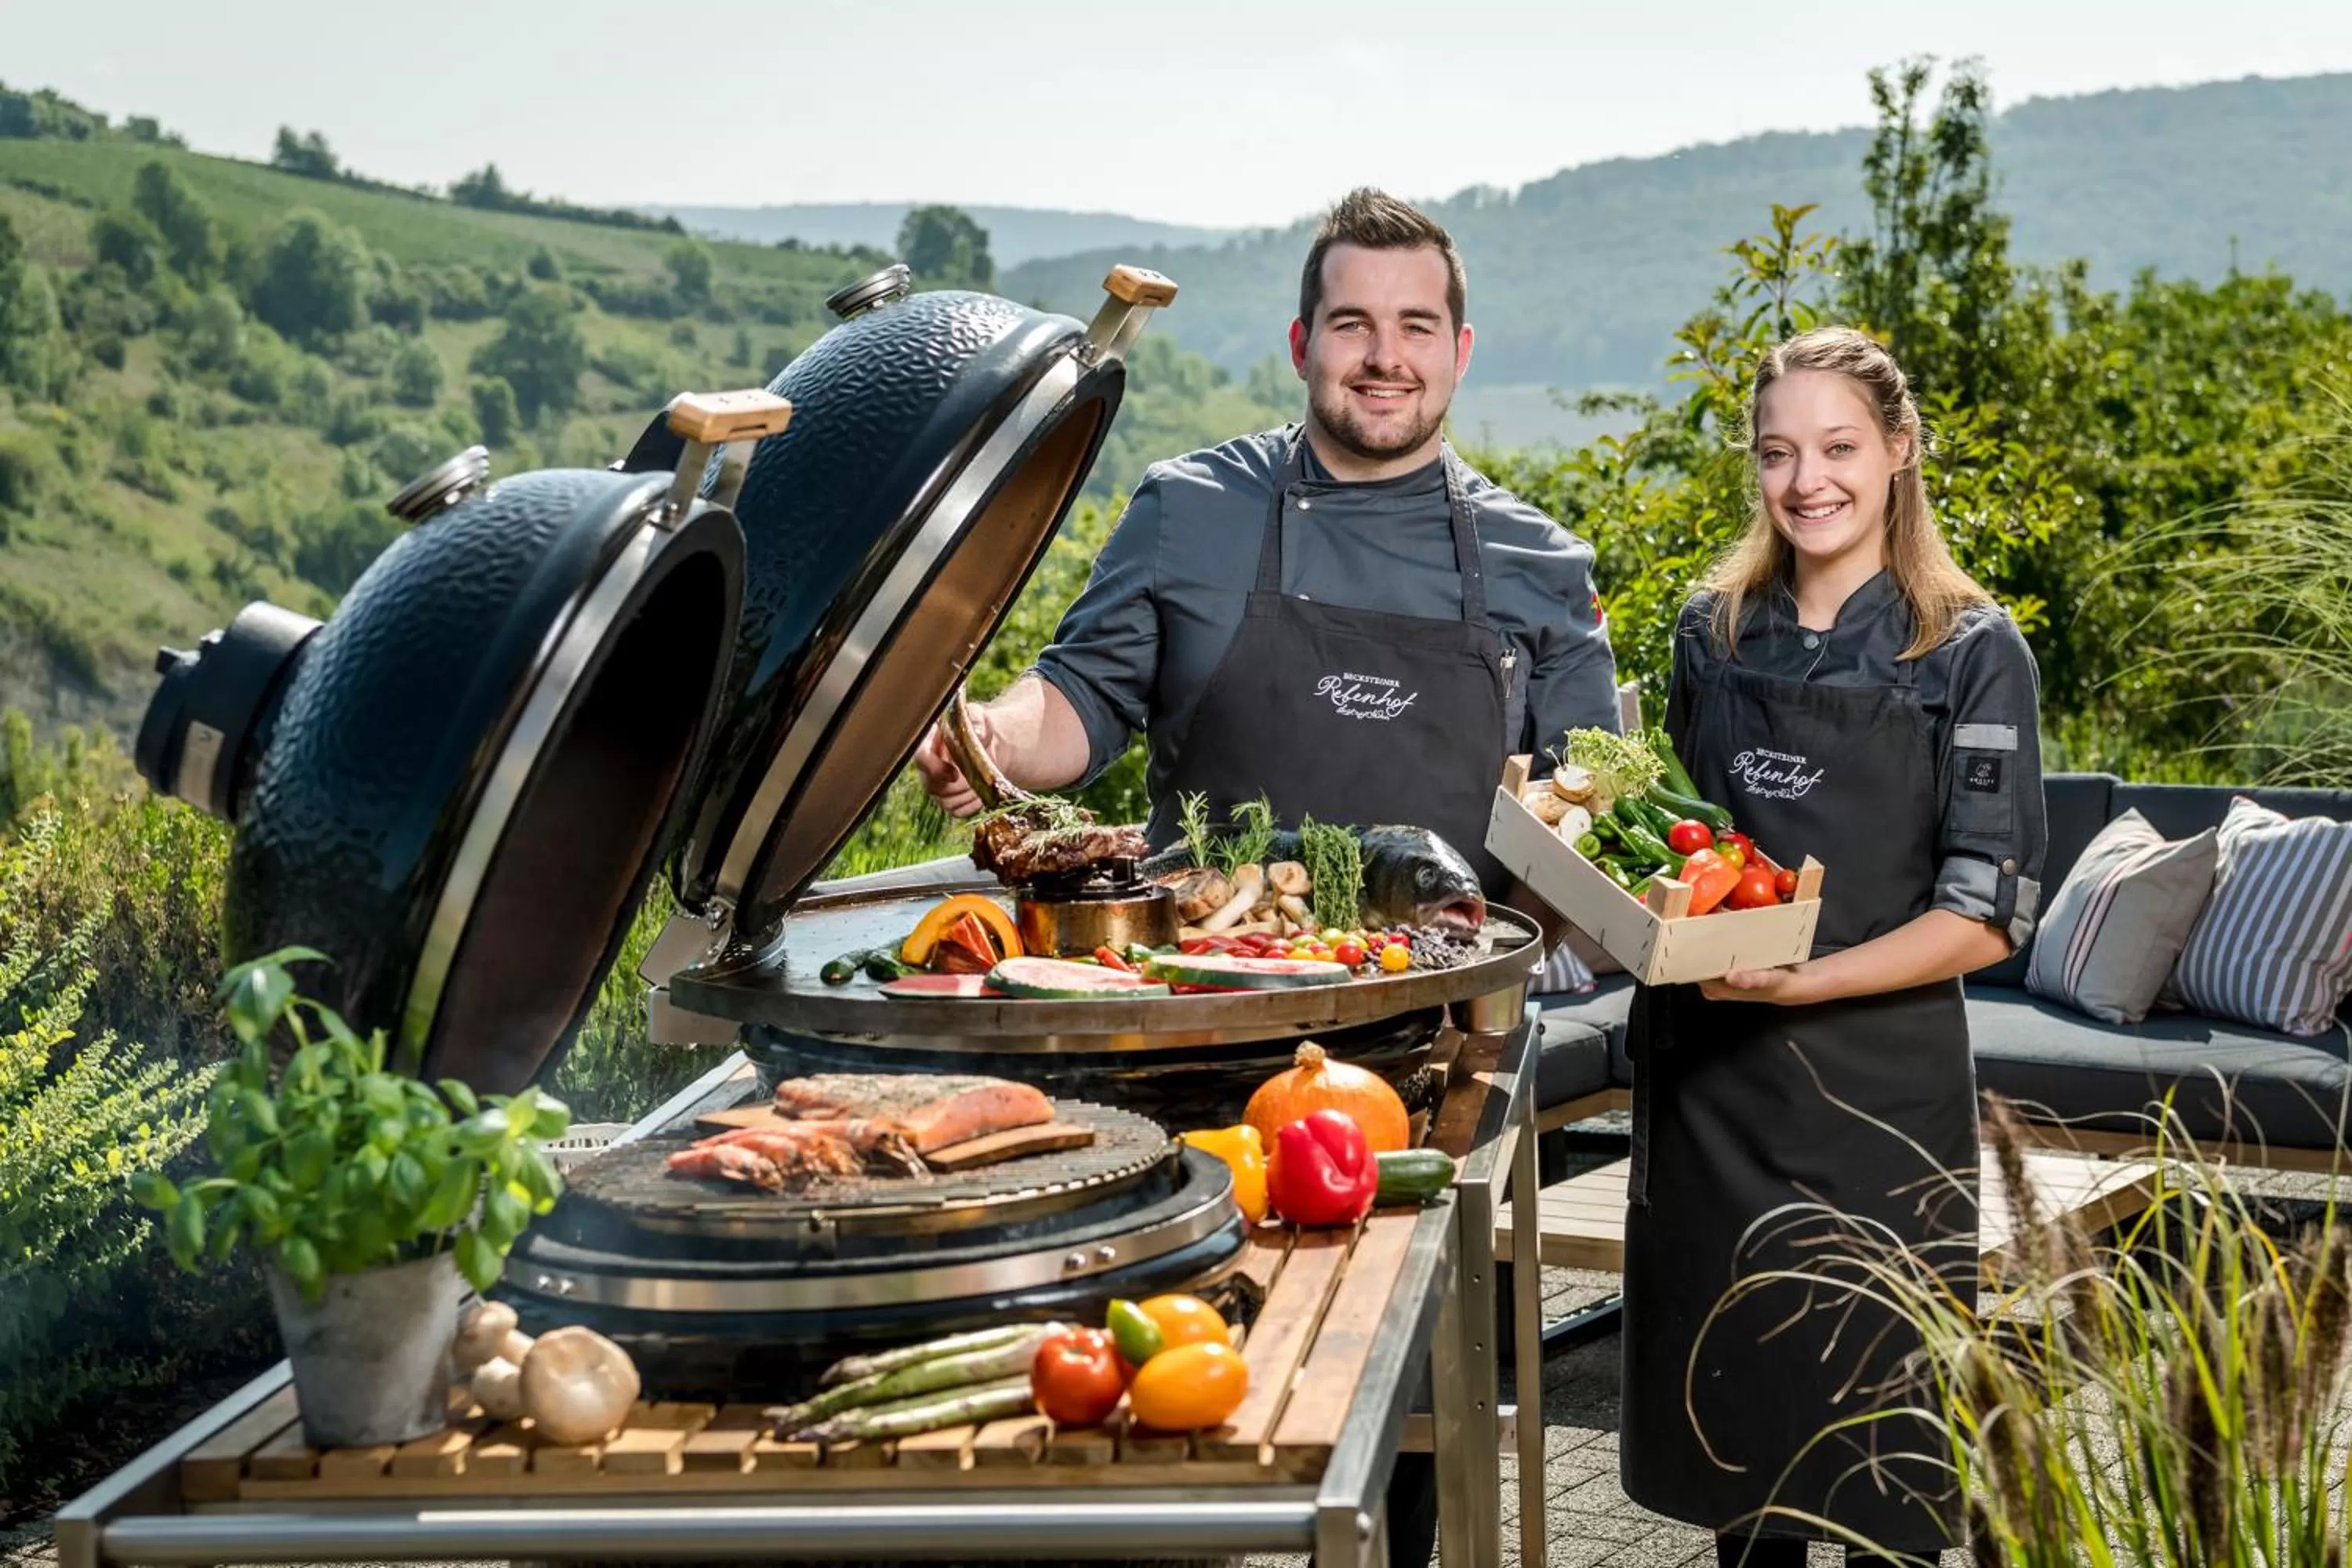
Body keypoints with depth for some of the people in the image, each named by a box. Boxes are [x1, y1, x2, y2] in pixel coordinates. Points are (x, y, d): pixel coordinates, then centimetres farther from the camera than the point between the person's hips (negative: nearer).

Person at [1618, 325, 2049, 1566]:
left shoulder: (1971, 651, -6)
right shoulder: (1715, 630, 7)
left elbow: (1987, 914, -10)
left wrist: (1806, 979, -22)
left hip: (1875, 1078, -4)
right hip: (1708, 1069, 4)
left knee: (1876, 1415, 6)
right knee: (1729, 1404, 12)